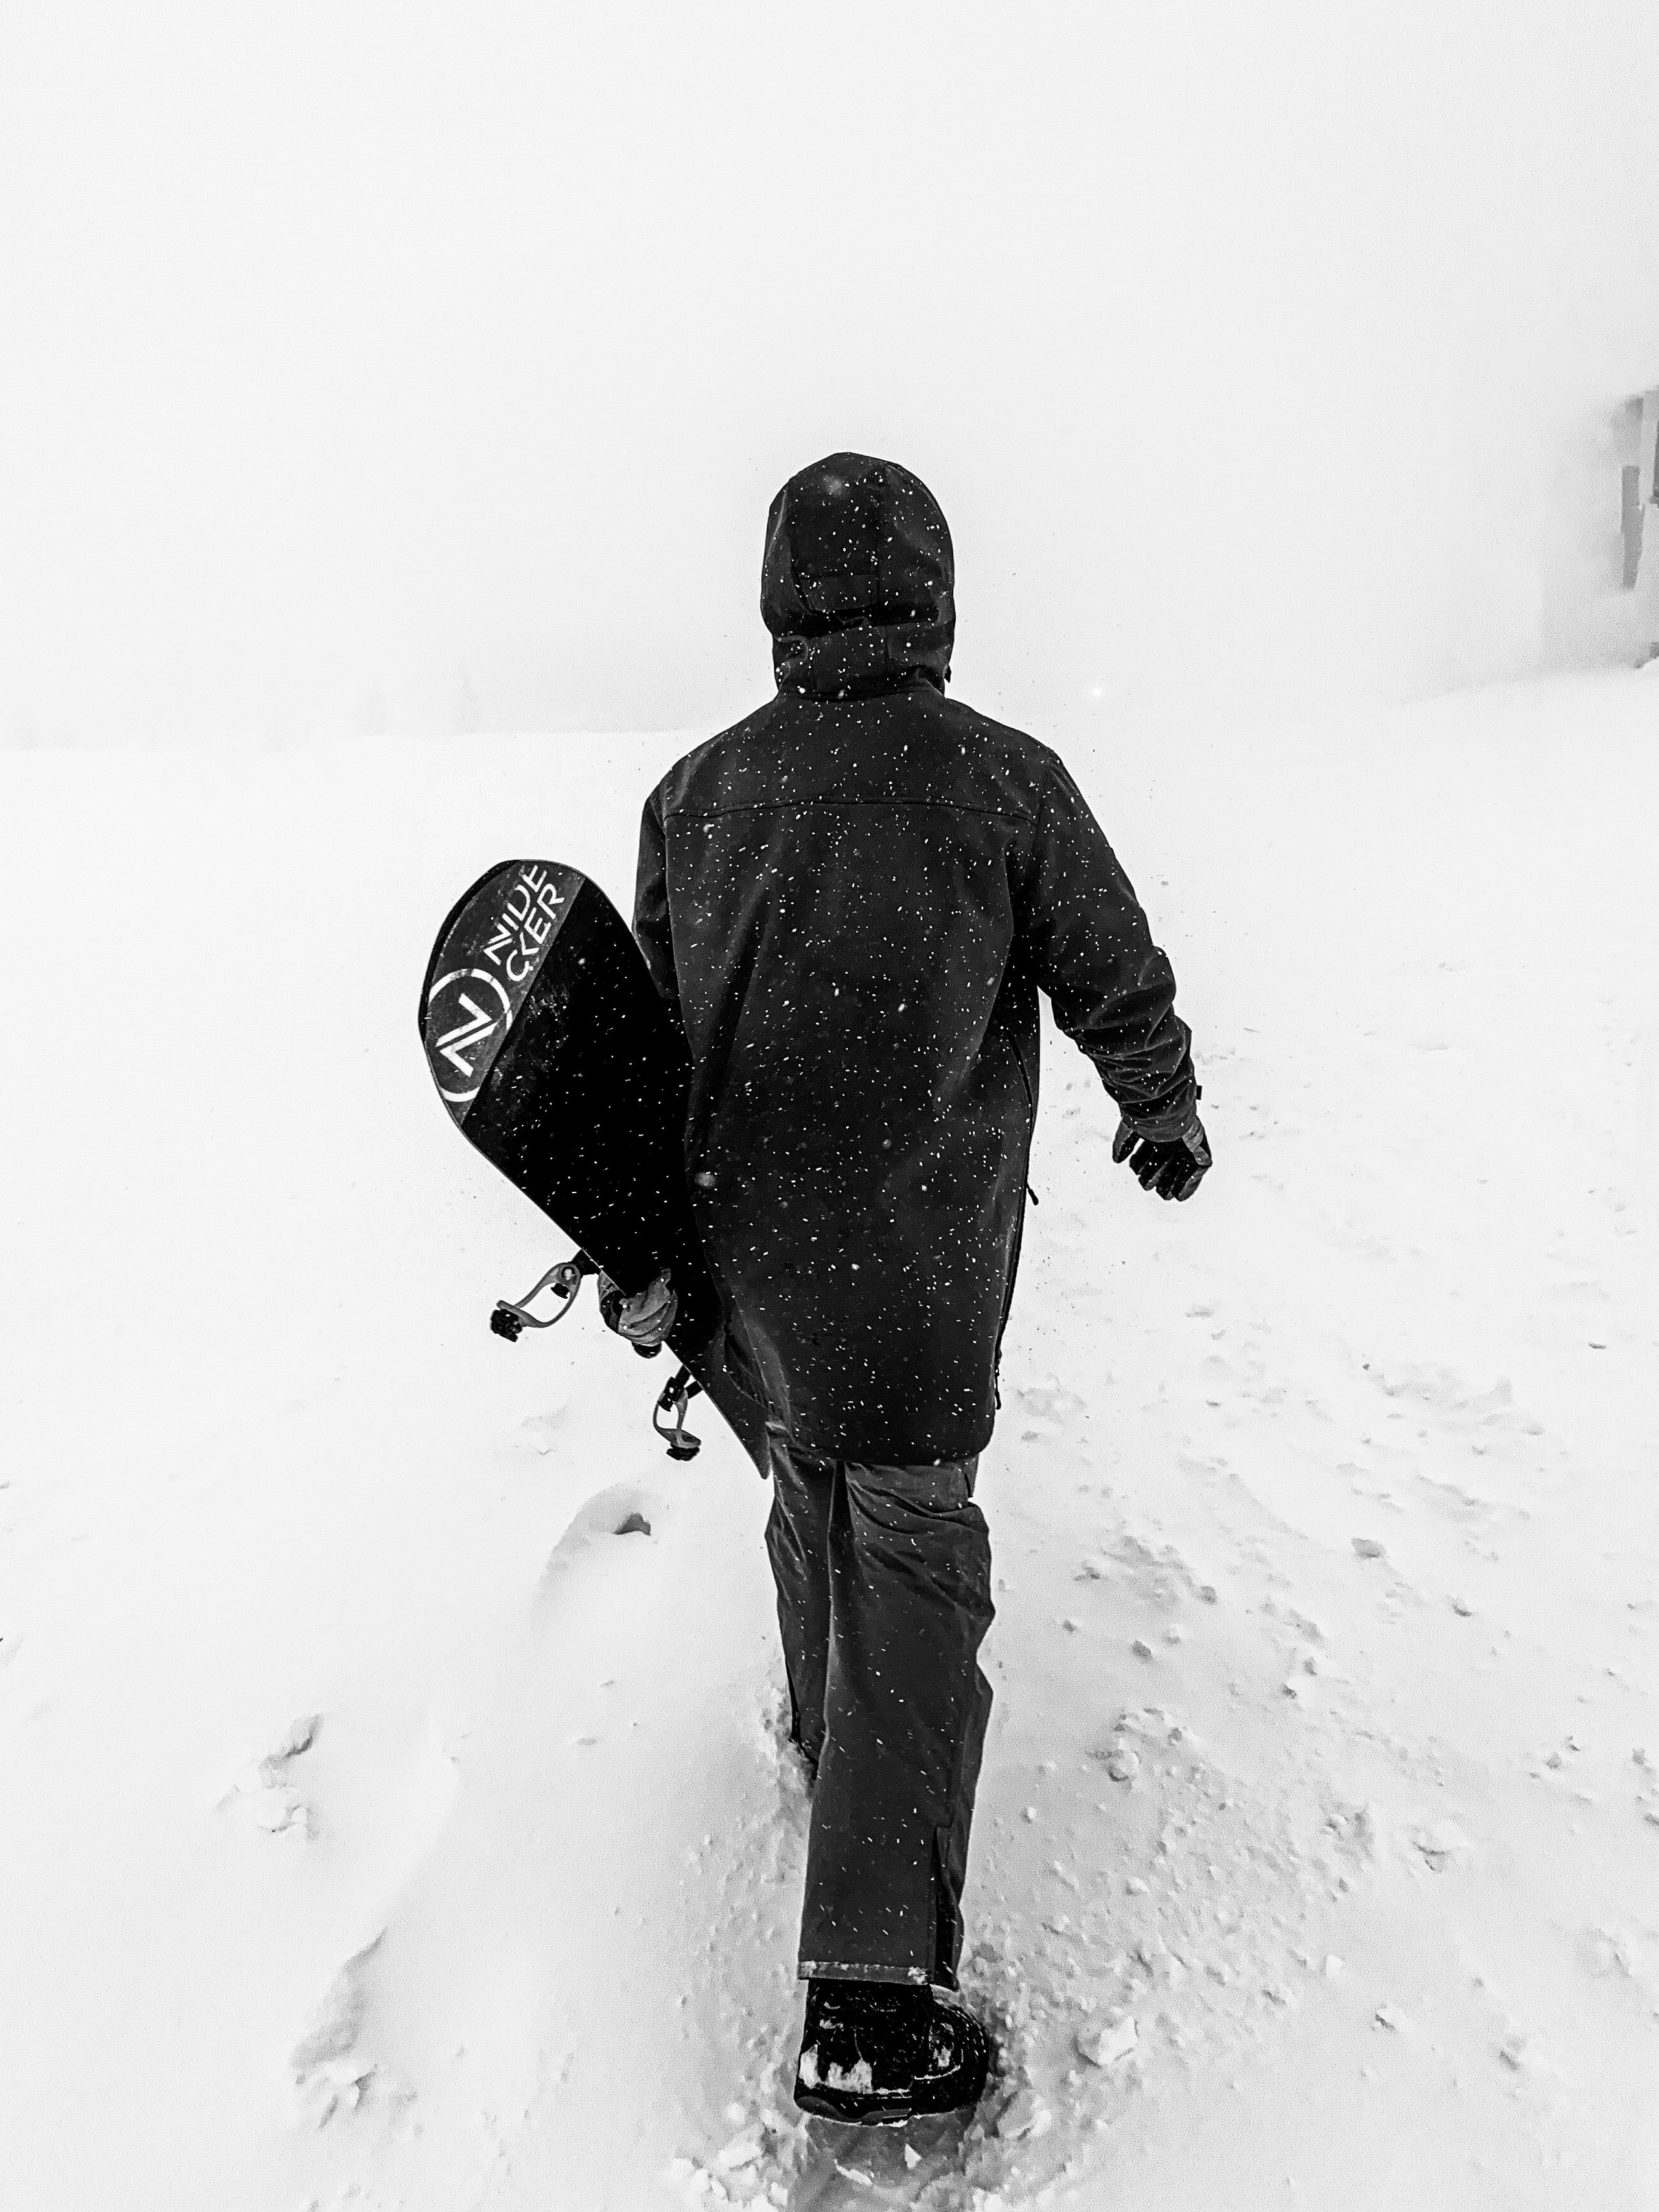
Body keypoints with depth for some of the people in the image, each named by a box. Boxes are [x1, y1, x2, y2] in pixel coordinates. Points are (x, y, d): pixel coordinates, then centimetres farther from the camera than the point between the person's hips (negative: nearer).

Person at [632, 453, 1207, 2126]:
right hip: (919, 1263, -4)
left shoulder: (695, 792, -1)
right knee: (914, 1547, 4)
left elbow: (654, 1031, 6)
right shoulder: (1004, 782, -12)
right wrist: (1166, 1114, 18)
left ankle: (832, 1740, 50)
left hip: (749, 1243, 5)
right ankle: (870, 1994, 6)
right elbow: (1119, 985, -3)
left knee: (812, 1487, 25)